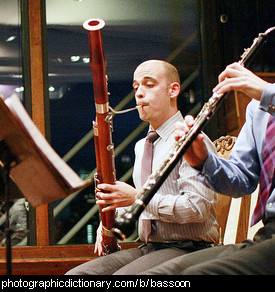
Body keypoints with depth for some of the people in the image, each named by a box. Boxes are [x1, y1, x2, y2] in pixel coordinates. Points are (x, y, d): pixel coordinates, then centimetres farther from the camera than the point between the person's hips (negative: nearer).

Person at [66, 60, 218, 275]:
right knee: (76, 275, -11)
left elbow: (198, 208, -18)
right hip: (147, 249, 8)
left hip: (184, 249, -8)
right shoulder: (141, 147, 22)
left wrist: (137, 197, -18)